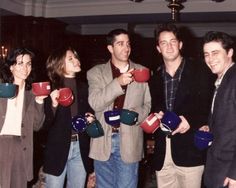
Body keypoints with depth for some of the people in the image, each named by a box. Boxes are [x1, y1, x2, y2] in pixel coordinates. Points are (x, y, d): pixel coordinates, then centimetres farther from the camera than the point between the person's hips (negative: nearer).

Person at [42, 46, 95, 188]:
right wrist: (54, 105, -25)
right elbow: (45, 124, -10)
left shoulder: (84, 88, 8)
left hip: (80, 148, 4)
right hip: (58, 148, -4)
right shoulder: (52, 88, -5)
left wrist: (90, 118, -3)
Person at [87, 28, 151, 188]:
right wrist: (118, 82, -24)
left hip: (129, 141, 0)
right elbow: (94, 103, -12)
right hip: (104, 140, 0)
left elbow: (148, 104, 8)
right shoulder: (96, 72, 1)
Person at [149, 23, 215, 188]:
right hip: (162, 152, 4)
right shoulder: (155, 76, 14)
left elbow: (211, 105, -2)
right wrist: (156, 116, -1)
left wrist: (191, 120, -17)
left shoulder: (200, 71, 0)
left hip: (189, 150, -4)